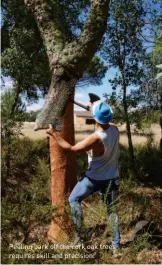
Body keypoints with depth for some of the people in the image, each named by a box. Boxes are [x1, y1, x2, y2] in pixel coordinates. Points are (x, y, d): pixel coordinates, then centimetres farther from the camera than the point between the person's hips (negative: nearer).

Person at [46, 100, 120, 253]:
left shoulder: (95, 138, -29)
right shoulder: (114, 129, -11)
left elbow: (71, 149, -20)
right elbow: (107, 122, 15)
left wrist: (53, 134, -12)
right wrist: (95, 108, 18)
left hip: (94, 179, -6)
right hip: (112, 178, 6)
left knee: (74, 200, 15)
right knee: (112, 209, 16)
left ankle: (78, 235, 17)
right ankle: (116, 243, 22)